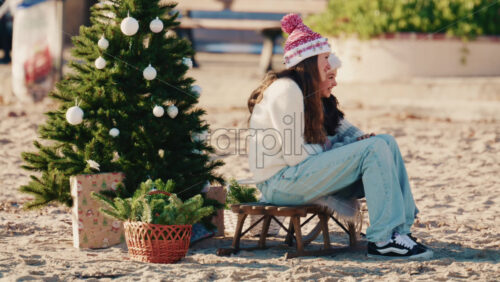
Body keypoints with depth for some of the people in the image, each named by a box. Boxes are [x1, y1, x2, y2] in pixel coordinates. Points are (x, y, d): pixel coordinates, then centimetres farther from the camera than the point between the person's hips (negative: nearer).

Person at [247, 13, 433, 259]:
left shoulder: (304, 91, 18)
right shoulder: (285, 89, -15)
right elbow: (294, 154, -20)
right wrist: (333, 149, -7)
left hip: (298, 172, 10)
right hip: (280, 181, -10)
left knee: (386, 143, 2)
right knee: (374, 150, -20)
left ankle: (401, 228, -6)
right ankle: (382, 240, -22)